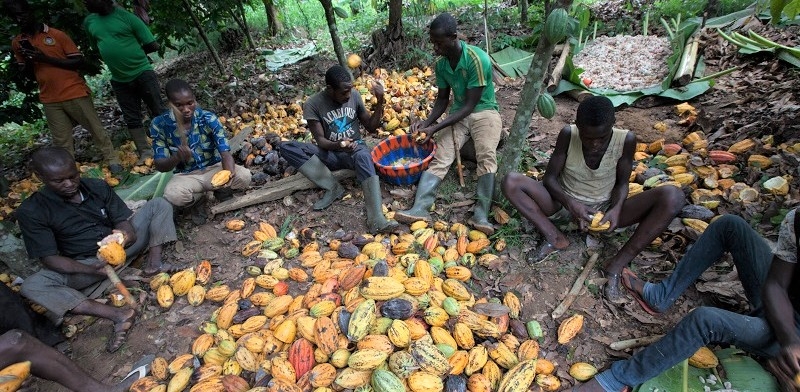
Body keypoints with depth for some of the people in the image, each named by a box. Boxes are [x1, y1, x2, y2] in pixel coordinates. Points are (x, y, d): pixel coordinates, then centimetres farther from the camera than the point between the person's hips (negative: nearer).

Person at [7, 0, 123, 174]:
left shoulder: (57, 35, -4)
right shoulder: (17, 43, 10)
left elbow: (79, 61, -7)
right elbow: (25, 72, 16)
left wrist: (45, 58, -14)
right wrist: (28, 59, -5)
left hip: (75, 93, -4)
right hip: (50, 100, 4)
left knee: (96, 128, 4)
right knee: (61, 141, 6)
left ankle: (112, 160, 16)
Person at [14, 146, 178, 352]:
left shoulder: (98, 187, -4)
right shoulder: (31, 211, -12)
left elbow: (123, 221, -4)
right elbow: (49, 258, -14)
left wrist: (127, 235, -30)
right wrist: (93, 269, -32)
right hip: (85, 265, -2)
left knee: (159, 205, -10)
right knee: (31, 286, -29)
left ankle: (153, 262, -24)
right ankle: (118, 314, -40)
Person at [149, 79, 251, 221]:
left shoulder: (208, 118, -16)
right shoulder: (159, 125, -14)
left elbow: (225, 153, -22)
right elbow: (160, 166, -13)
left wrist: (229, 172, -46)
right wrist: (177, 158, -36)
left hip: (213, 168, 0)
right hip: (186, 175, 0)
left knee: (244, 176, -29)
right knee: (173, 196, -34)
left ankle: (222, 191, 7)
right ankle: (197, 197, 4)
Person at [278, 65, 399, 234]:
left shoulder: (354, 95, -1)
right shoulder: (312, 104, -9)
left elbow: (371, 126, 4)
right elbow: (320, 140, -13)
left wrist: (380, 102, -10)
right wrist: (338, 145, -34)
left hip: (355, 148, 0)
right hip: (330, 153, 0)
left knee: (363, 156, -40)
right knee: (285, 147, -23)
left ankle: (376, 219, -54)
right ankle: (333, 187, -24)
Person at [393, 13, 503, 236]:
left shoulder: (477, 59, -20)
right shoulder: (441, 64, 0)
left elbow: (470, 106, -21)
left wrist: (435, 128, -25)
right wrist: (427, 122, -9)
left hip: (484, 111, -4)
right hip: (457, 114, 4)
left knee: (486, 156, -31)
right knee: (440, 157, -19)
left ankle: (481, 214, -37)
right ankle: (420, 208, -33)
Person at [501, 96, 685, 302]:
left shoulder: (626, 140, -16)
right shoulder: (568, 135, -18)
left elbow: (622, 183, -4)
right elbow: (549, 178, -12)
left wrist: (616, 209, -24)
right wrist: (569, 202, -30)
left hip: (604, 210, 1)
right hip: (567, 203, 0)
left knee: (673, 196, -25)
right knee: (511, 181, -23)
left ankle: (616, 265, -23)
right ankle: (554, 238, -18)